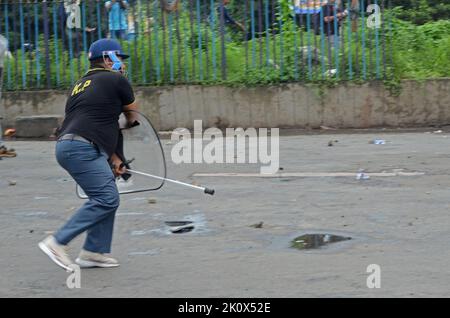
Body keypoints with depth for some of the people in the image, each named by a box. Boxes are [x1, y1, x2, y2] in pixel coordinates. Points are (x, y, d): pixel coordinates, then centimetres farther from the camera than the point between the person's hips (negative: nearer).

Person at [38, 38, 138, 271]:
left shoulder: (81, 84, 26)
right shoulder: (116, 80, 1)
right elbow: (133, 113, 16)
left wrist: (114, 159, 23)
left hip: (68, 146, 10)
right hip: (82, 149, -10)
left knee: (107, 198, 15)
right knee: (107, 199, -12)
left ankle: (95, 252, 14)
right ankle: (58, 242, -14)